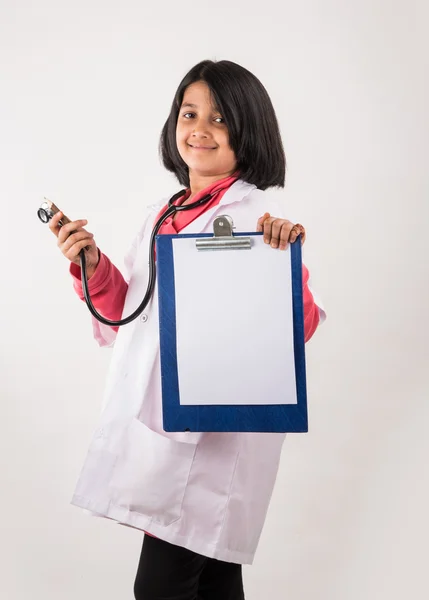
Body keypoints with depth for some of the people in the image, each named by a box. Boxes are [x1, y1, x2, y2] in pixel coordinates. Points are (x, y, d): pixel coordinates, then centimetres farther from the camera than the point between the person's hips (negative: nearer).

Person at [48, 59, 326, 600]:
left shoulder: (260, 215, -7)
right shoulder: (162, 215, 13)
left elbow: (299, 329, -10)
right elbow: (129, 319, 16)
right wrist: (92, 269, 1)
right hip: (153, 417, 6)